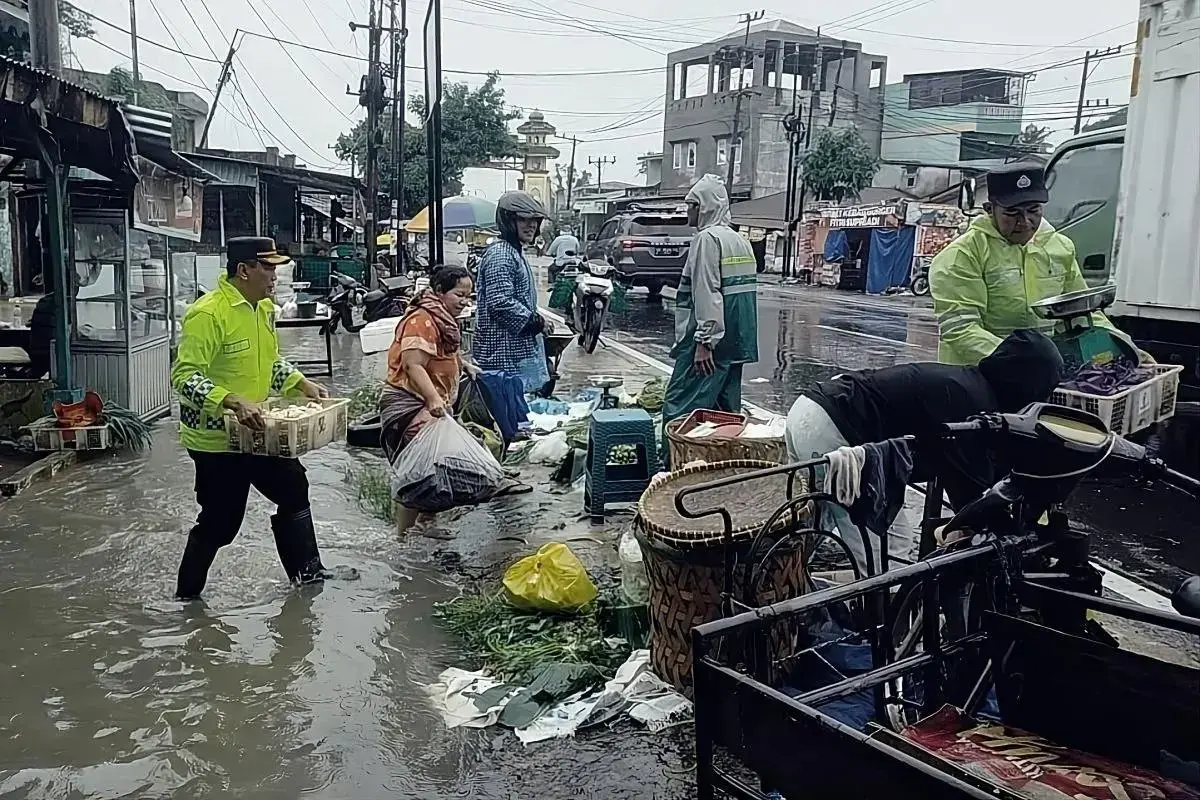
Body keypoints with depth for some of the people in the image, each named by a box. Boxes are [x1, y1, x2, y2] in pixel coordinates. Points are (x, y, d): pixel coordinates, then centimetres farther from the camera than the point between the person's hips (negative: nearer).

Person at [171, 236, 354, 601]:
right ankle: (186, 595, 22)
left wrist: (302, 383, 7)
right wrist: (233, 401, -37)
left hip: (256, 431, 9)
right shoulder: (207, 314, -23)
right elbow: (184, 377, -27)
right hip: (217, 438, -9)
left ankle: (306, 569, 34)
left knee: (293, 488, 18)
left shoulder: (264, 307, 5)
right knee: (220, 522, 1)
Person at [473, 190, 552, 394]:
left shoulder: (516, 252, 19)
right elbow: (500, 303, -24)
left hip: (522, 350, 11)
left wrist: (537, 320, 14)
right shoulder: (500, 255, -14)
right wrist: (537, 322, -15)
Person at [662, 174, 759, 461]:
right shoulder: (741, 241, 19)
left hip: (710, 342, -10)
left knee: (680, 411, -9)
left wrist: (704, 341, -21)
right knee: (727, 413, 13)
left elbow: (706, 294, -19)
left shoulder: (707, 238, -10)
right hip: (737, 343, 10)